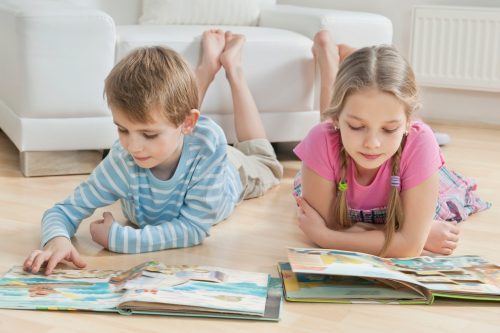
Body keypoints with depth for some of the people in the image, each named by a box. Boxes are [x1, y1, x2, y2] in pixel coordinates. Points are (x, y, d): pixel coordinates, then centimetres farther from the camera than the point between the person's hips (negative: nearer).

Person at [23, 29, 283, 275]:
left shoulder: (208, 143, -51)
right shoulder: (122, 163, -45)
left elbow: (194, 228, -46)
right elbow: (64, 211, -36)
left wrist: (119, 238, -55)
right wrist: (57, 240, -60)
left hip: (226, 171, -1)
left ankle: (232, 67, 40)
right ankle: (208, 67, 44)